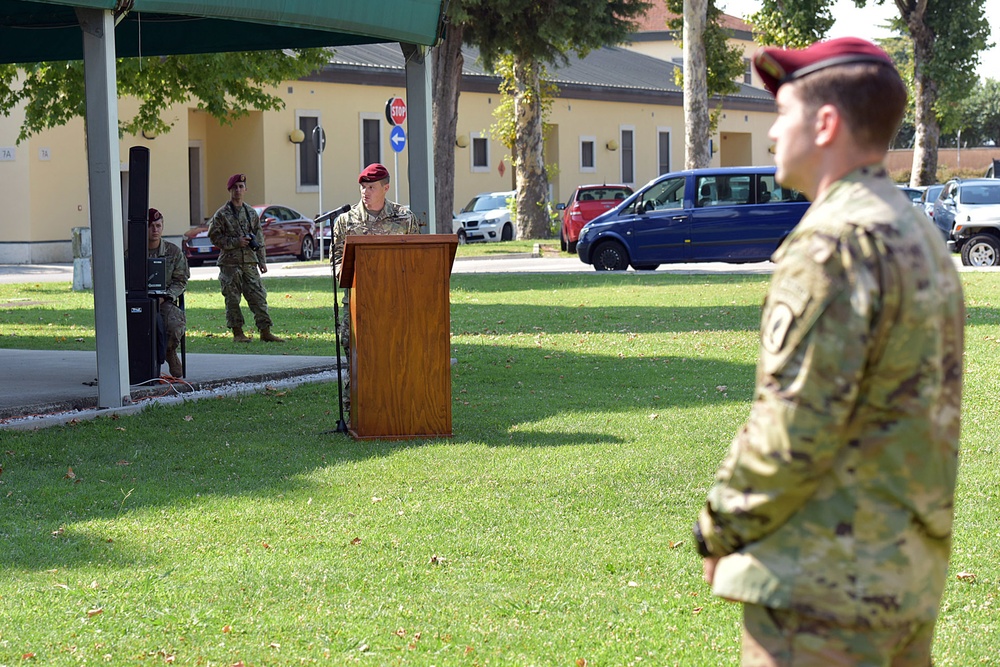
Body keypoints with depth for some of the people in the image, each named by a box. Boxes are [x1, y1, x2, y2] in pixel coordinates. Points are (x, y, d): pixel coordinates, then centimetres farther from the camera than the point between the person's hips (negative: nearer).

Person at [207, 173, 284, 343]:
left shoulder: (251, 213, 12)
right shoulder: (222, 214, -2)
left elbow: (259, 238, 15)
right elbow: (214, 236, -5)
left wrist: (262, 260, 10)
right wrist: (236, 242, -14)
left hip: (250, 261, 4)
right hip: (230, 263, -4)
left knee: (258, 296, -1)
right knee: (232, 299, 0)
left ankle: (265, 331, 2)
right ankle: (237, 332, 8)